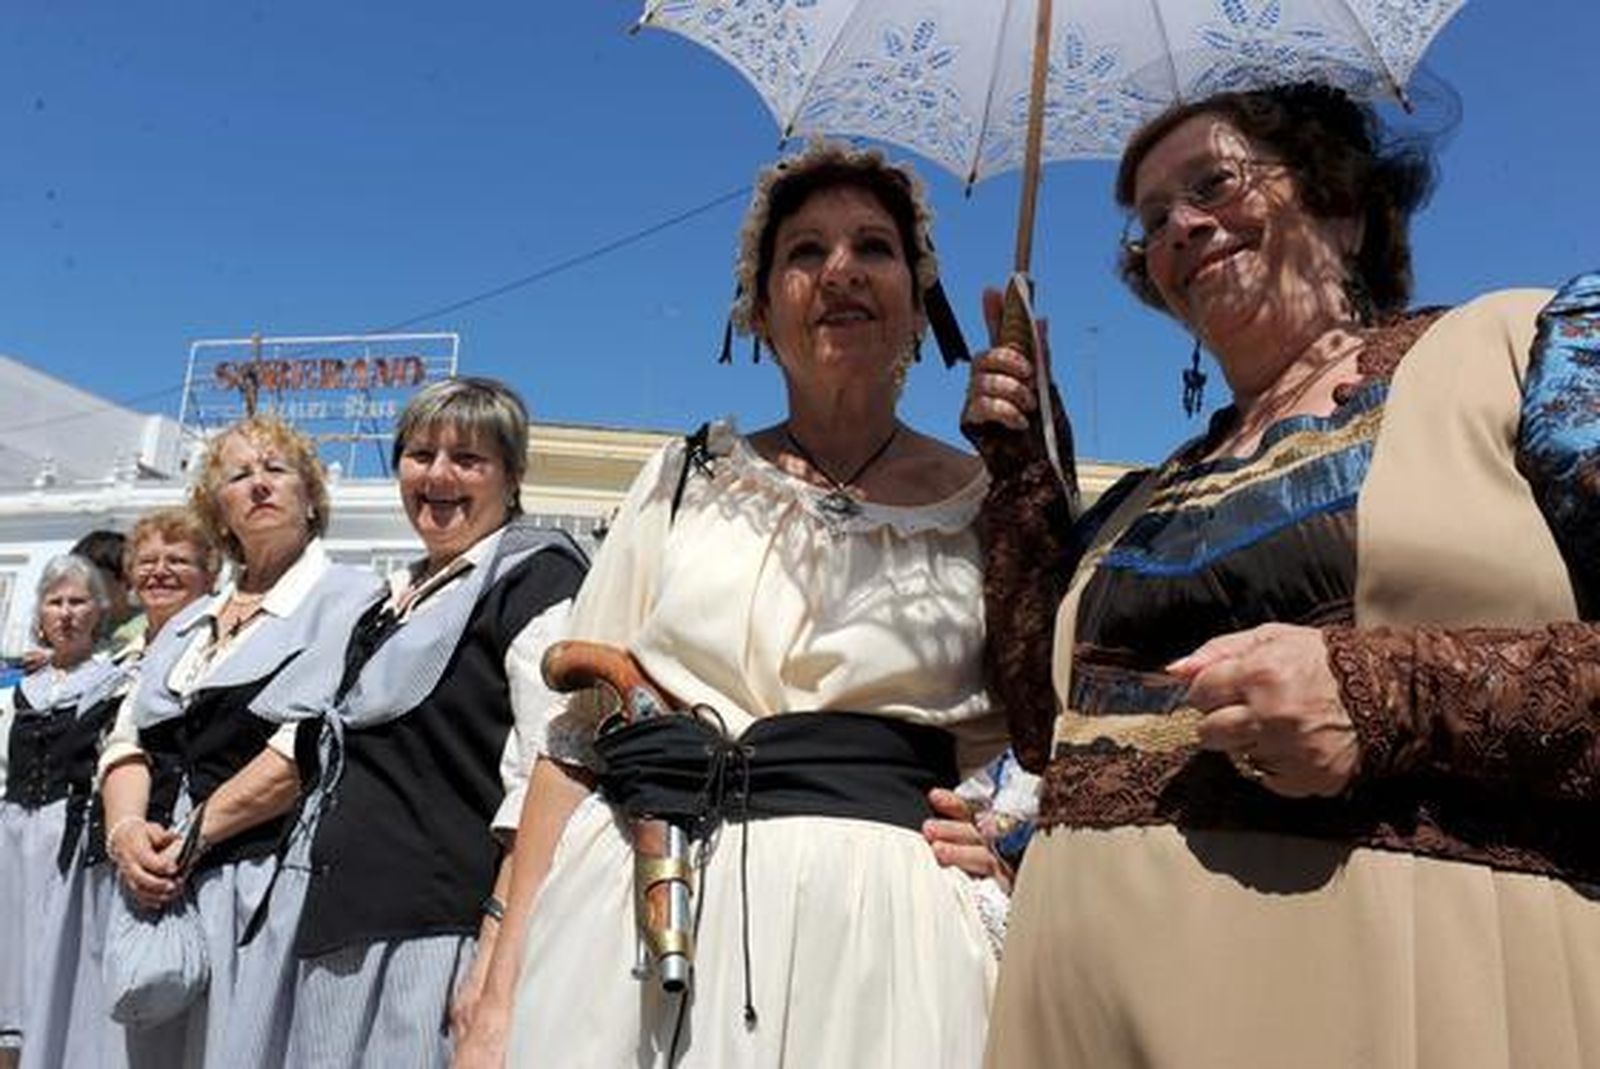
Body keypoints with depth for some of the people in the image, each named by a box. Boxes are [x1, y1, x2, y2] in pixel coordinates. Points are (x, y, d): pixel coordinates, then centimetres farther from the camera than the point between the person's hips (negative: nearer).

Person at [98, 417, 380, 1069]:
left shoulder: (350, 598, -3)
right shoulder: (187, 625, 20)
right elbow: (127, 740, 15)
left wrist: (192, 834, -13)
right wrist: (126, 830, -5)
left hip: (272, 887, -6)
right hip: (162, 891, 6)